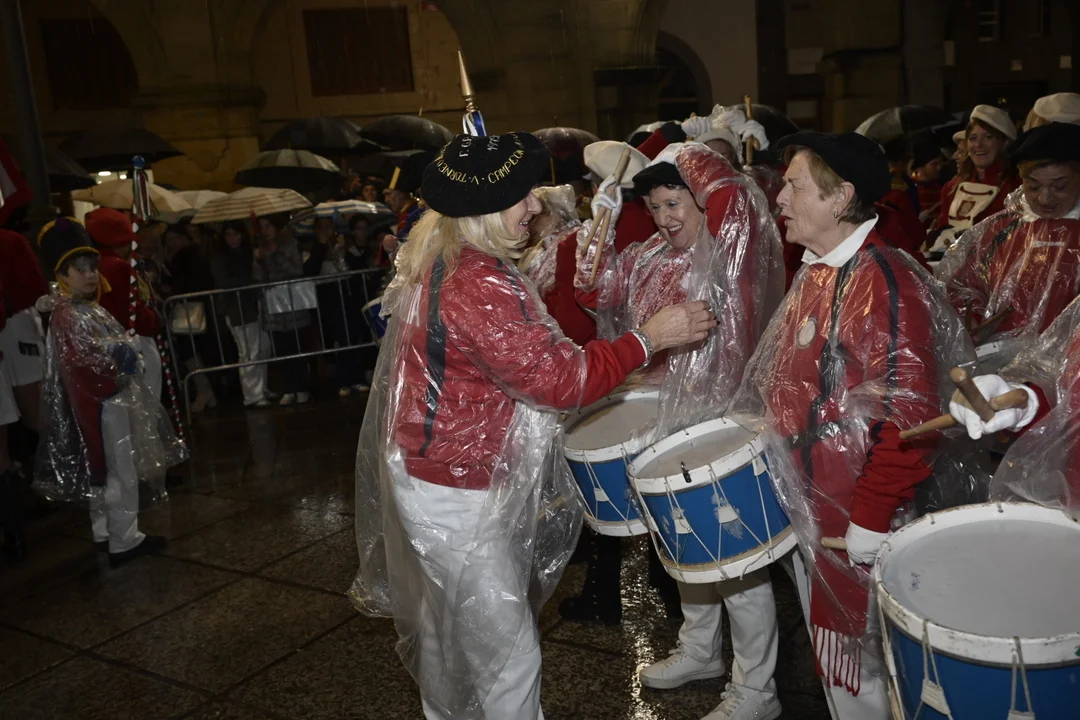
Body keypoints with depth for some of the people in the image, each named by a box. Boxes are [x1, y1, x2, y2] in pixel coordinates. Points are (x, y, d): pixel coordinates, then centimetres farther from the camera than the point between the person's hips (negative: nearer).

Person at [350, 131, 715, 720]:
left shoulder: (436, 257, 3)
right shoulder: (479, 286, -28)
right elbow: (562, 379, -26)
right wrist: (649, 337, -19)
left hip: (426, 469, 10)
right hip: (457, 498, -10)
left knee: (443, 628, 28)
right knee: (509, 653, 3)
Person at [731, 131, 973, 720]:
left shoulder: (885, 282, -21)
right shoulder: (815, 273, 7)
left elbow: (908, 414, -25)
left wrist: (871, 520, -22)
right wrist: (768, 424, 9)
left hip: (855, 518, -8)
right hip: (806, 502, 8)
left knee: (857, 666, 10)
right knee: (827, 647, 24)